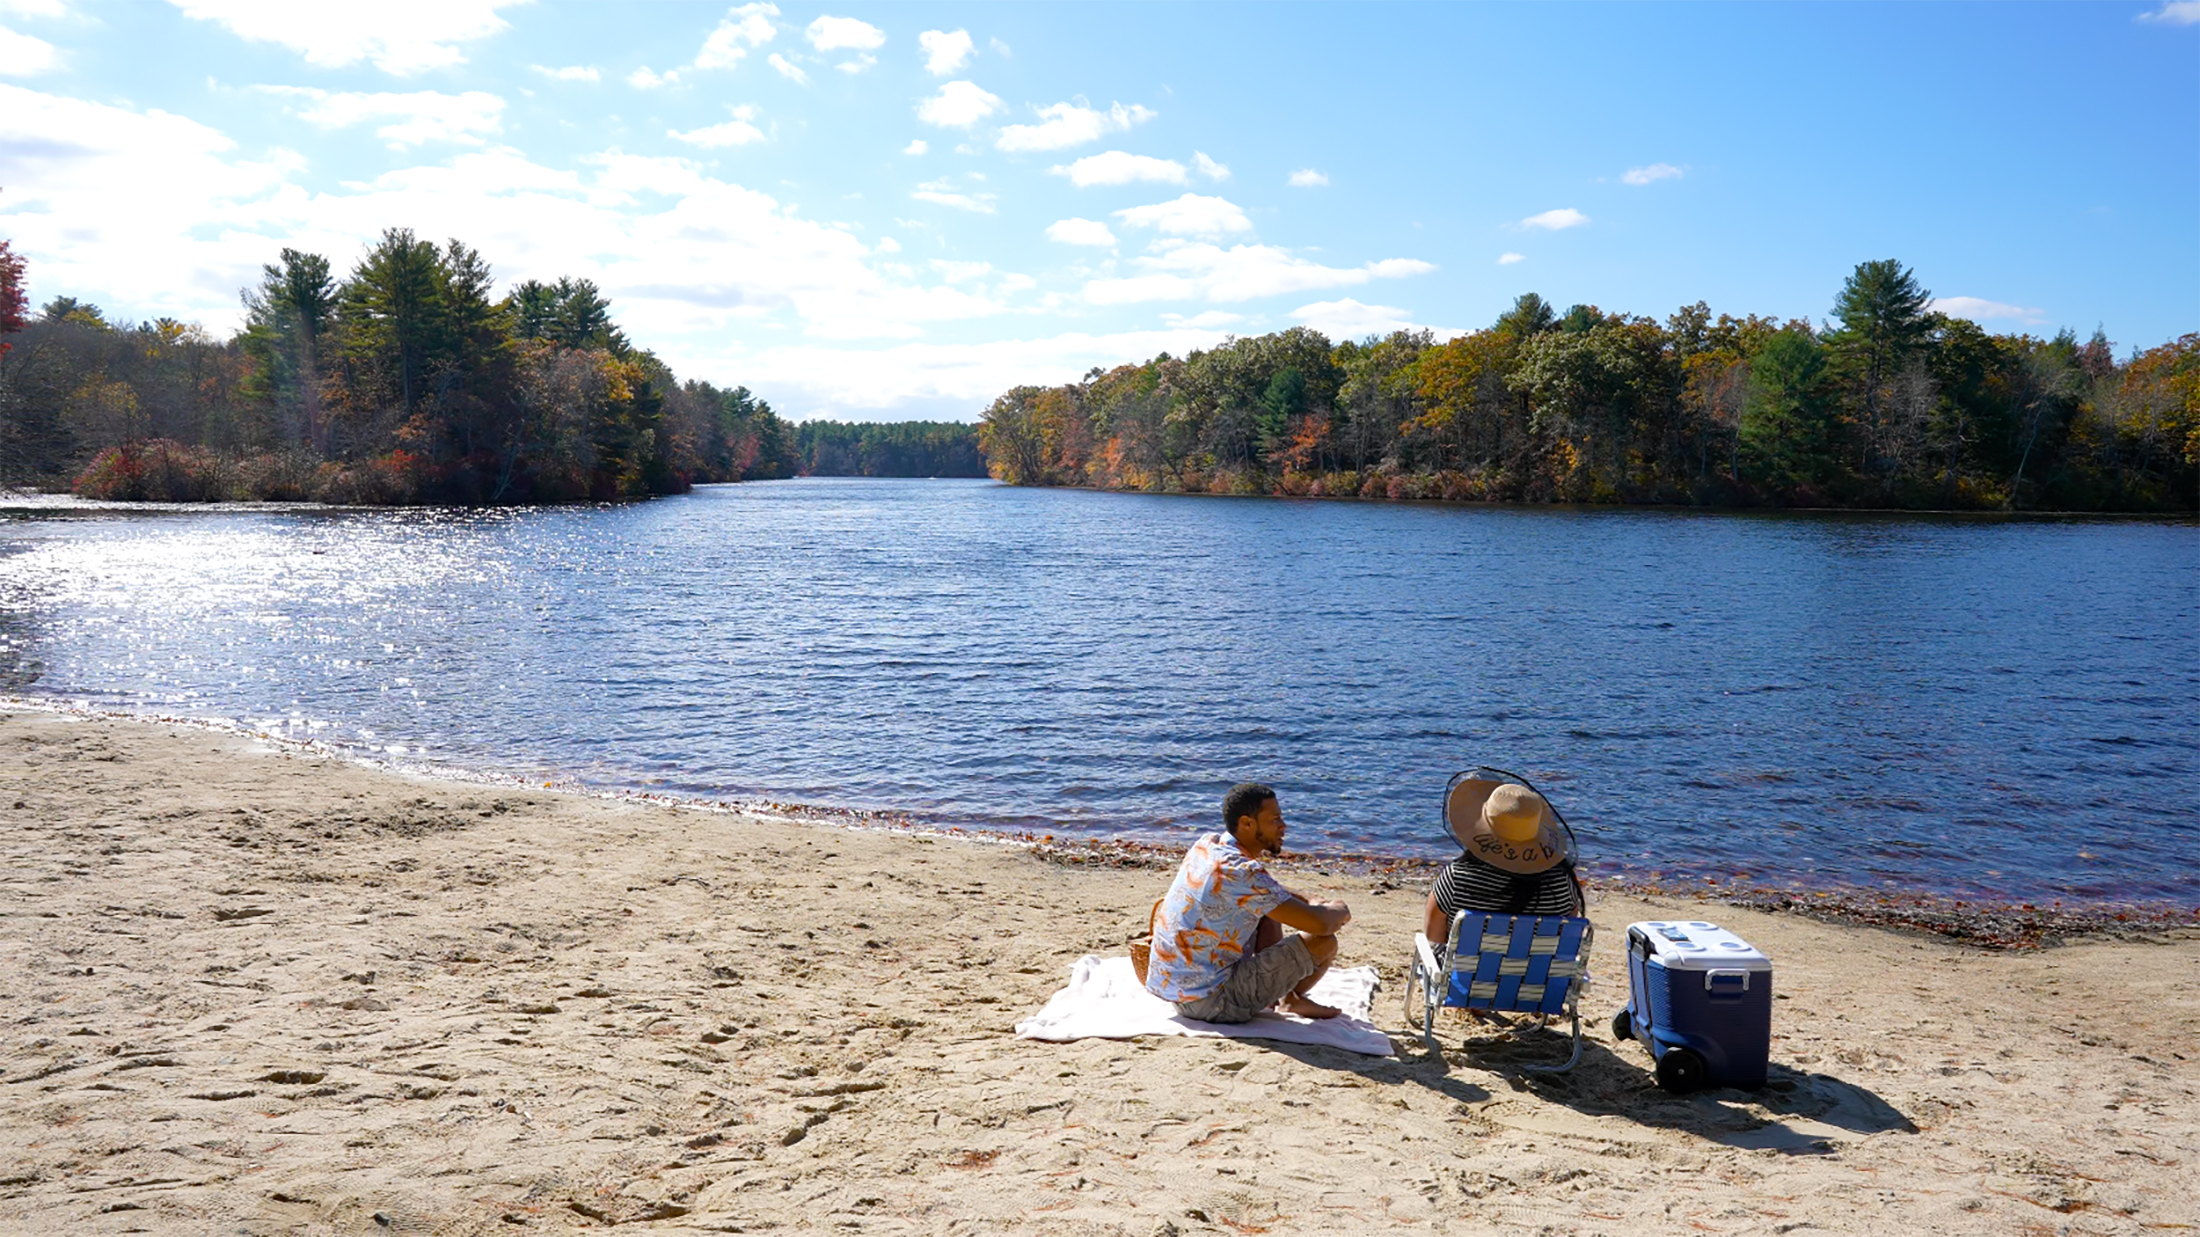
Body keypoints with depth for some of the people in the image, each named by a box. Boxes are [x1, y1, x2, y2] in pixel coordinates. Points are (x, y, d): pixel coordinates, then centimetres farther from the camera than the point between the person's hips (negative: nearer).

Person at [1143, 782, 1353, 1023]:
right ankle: (1292, 999, 20)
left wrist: (1307, 902, 9)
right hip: (1209, 1001, -9)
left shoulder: (1206, 844, 3)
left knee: (1268, 909, 20)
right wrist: (1338, 911, 1)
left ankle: (1281, 995, 20)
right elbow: (1319, 924, -22)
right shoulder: (1242, 873, -23)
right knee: (1324, 943, -7)